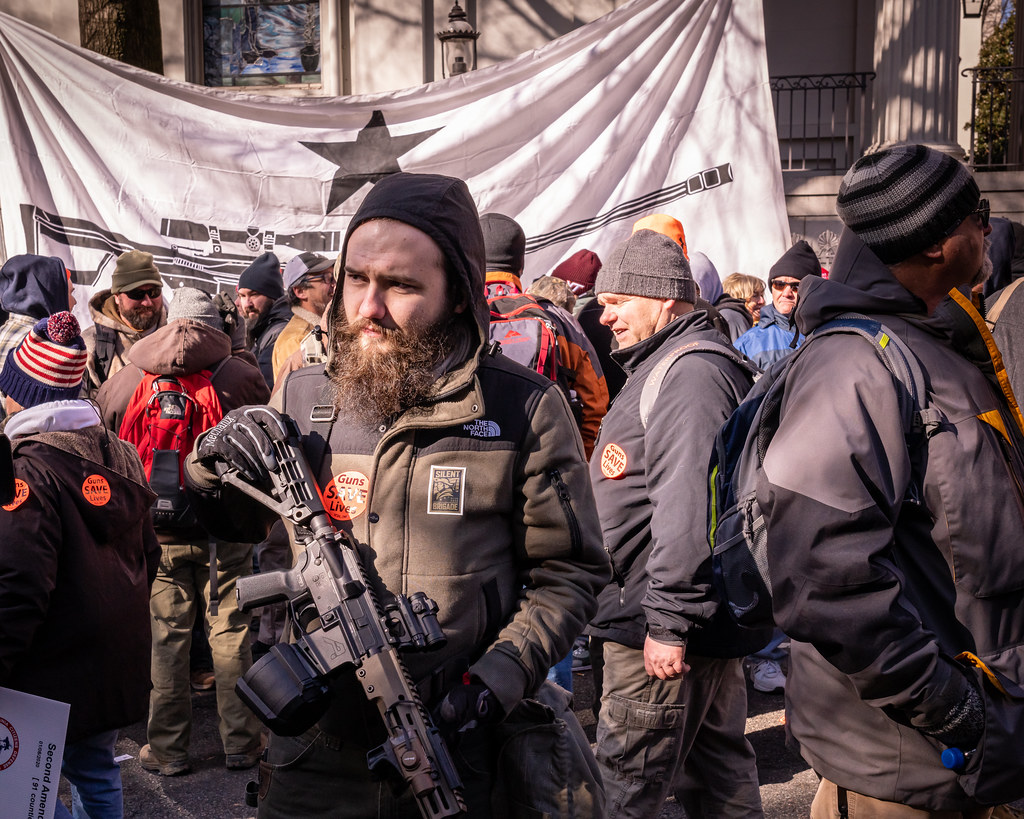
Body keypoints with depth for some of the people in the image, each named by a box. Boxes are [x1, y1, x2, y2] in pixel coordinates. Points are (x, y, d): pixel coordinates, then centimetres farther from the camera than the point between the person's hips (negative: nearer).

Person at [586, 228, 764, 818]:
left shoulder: (690, 369, -17)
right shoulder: (663, 363, 19)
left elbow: (687, 502, -26)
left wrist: (669, 620, -26)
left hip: (660, 624, -11)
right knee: (721, 758, 18)